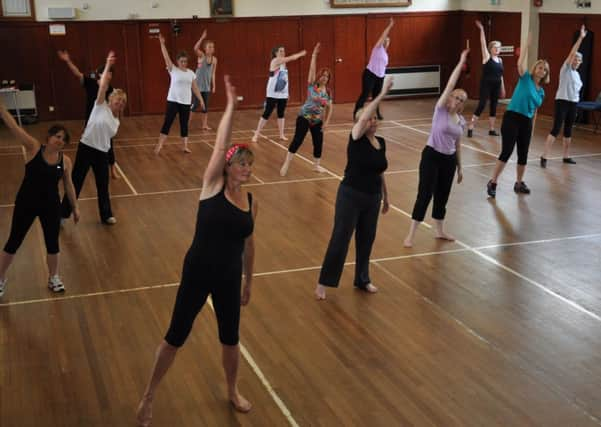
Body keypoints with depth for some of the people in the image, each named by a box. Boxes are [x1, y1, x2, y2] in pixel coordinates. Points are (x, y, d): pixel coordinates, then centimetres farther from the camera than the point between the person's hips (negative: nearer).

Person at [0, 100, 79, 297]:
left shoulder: (65, 161, -5)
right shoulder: (34, 148, -13)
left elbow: (68, 185, 7)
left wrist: (75, 207, 12)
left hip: (51, 206, 2)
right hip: (26, 204, -2)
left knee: (52, 243, 12)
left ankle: (53, 278, 35)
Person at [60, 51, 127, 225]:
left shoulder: (116, 121, 13)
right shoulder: (101, 106, -3)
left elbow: (108, 135, 15)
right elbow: (102, 86, -13)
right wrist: (107, 66, -16)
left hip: (102, 152, 5)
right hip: (86, 147, -5)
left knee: (103, 185, 12)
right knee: (76, 182, 1)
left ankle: (106, 215, 27)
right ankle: (62, 214, 12)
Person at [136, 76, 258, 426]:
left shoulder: (251, 202, 1)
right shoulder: (212, 187, -10)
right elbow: (221, 145, -21)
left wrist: (249, 282, 17)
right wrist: (231, 105, -20)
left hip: (230, 278, 4)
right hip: (198, 272, -3)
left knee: (230, 338, 17)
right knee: (176, 336, 6)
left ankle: (233, 391, 42)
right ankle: (149, 396, 26)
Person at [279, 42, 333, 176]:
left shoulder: (327, 92, 5)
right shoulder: (312, 85, -5)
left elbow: (329, 108, 11)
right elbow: (312, 69, -14)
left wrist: (326, 122, 3)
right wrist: (314, 54, -19)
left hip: (317, 120, 5)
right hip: (304, 117, -5)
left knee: (318, 142, 6)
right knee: (297, 140, -12)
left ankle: (316, 165, 24)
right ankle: (286, 164, -9)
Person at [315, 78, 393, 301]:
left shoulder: (381, 142, 5)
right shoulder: (356, 139, -13)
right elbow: (363, 117, -32)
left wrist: (385, 196, 20)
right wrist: (382, 94, -33)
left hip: (372, 198, 6)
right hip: (350, 196, -6)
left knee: (366, 240, 15)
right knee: (340, 240, -3)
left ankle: (362, 280, 32)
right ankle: (323, 283, 8)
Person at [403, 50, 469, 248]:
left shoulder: (461, 121, 7)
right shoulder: (441, 109, -8)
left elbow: (457, 145, 15)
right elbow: (450, 86, -17)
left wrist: (459, 167, 17)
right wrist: (461, 63, -16)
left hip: (449, 159, 6)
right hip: (431, 156, -6)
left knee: (442, 196, 13)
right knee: (424, 194, -8)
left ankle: (439, 231, 30)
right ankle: (410, 234, -2)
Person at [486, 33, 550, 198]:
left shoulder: (541, 92, 13)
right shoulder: (525, 78, 0)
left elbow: (534, 112, 19)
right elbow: (520, 62, -18)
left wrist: (532, 128, 17)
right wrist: (528, 43, -19)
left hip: (526, 122, 6)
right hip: (512, 118, -6)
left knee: (523, 155, 10)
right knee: (506, 151, -11)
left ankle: (519, 184, 26)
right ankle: (492, 183, -4)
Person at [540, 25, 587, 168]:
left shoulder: (577, 74, 17)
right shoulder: (566, 69, -4)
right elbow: (572, 53, -15)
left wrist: (575, 101, 14)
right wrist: (581, 38, -18)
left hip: (573, 103, 7)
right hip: (562, 102, -7)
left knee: (568, 130, 12)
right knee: (556, 129, -12)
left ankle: (566, 156, 20)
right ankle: (544, 156, -12)